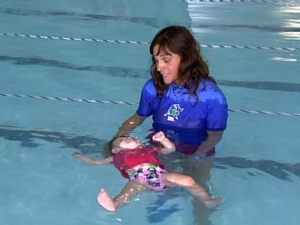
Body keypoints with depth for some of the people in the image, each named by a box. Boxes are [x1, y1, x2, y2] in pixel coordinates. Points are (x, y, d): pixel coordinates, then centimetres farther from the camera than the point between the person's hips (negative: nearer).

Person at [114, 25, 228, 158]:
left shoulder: (212, 97, -20)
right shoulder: (153, 88, -9)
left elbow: (214, 136, -9)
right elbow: (138, 118, 7)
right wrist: (117, 139, -8)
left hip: (194, 154, -3)